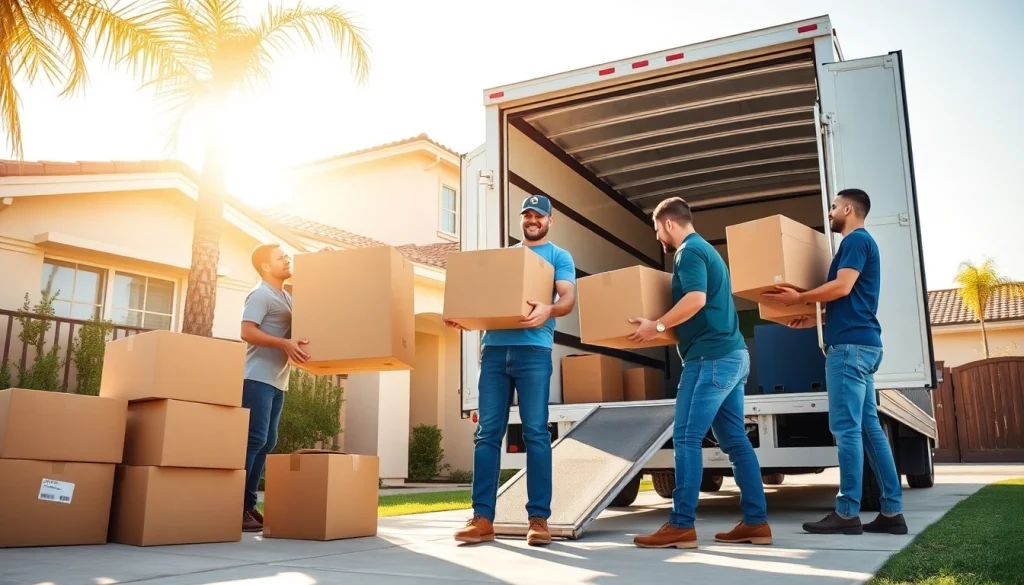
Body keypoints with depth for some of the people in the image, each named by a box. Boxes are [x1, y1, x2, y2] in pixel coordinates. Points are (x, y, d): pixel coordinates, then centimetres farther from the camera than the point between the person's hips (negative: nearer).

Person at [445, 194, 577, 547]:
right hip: (494, 348, 4)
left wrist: (548, 309, -28)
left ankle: (538, 518, 0)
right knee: (487, 433, 0)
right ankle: (482, 518, 3)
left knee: (536, 433, -5)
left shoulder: (559, 257, 11)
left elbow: (568, 299, -4)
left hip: (533, 350, -4)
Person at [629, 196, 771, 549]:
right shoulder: (705, 249, 23)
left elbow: (696, 299, -23)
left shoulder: (689, 252, -8)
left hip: (711, 357, -10)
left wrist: (657, 326, -17)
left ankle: (681, 526, -8)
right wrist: (665, 327, 30)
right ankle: (756, 522, 12)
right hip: (731, 355, 10)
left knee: (686, 438, -9)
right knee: (735, 441, 10)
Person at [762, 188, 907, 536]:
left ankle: (847, 513, -8)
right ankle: (891, 511, 8)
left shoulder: (856, 240, -5)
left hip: (850, 344, -10)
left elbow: (842, 287, -17)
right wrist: (814, 320, 24)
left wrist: (798, 298, -8)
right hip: (858, 342, 10)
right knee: (869, 427, 7)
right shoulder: (859, 243, 25)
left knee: (846, 428, -10)